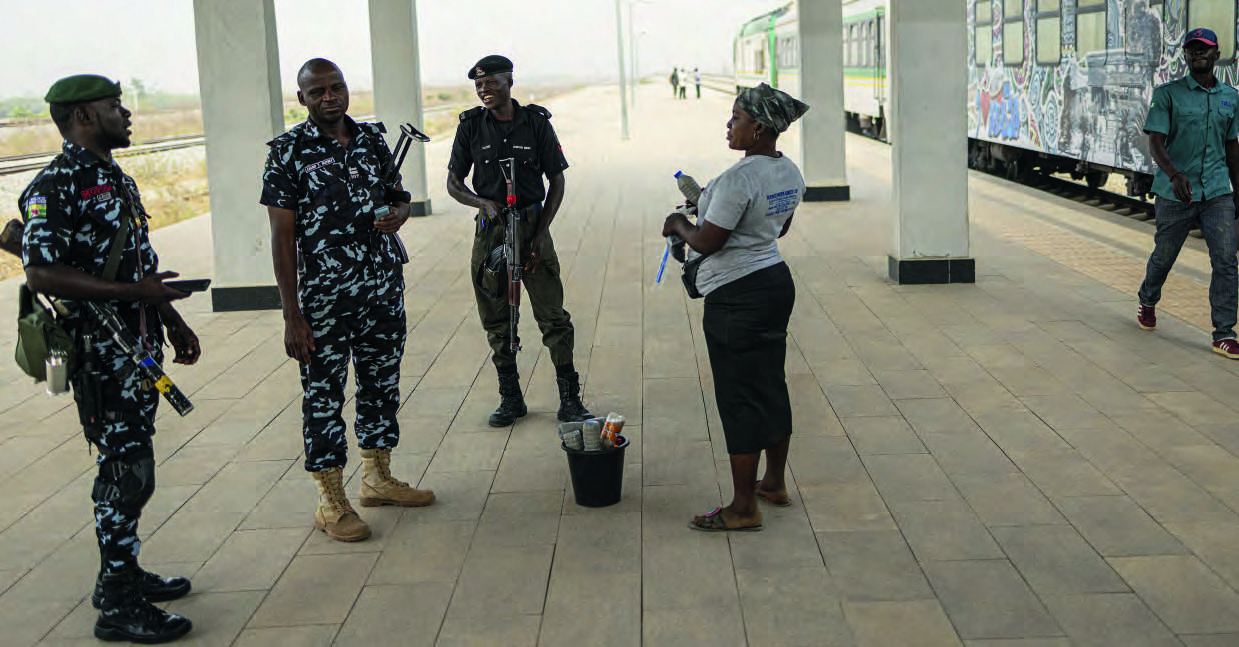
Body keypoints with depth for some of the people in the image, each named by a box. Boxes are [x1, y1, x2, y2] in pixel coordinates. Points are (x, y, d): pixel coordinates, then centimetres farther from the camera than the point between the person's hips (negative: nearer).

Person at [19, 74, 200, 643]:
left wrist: (172, 319, 22)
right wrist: (132, 292, -24)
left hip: (141, 342, 9)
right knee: (127, 472, -6)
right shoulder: (55, 186, -16)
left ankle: (122, 573, 28)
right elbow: (41, 274, -24)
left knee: (128, 464, 16)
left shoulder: (117, 178, 14)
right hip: (100, 350, -9)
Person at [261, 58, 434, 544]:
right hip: (323, 298, -5)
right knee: (323, 395, 1)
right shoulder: (288, 152, -8)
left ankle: (378, 478, 32)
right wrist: (292, 316, -15)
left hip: (384, 288, 6)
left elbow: (398, 194, 20)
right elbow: (282, 237, -10)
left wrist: (399, 212, -7)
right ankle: (332, 503, 12)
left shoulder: (373, 139, 7)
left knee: (382, 385, 15)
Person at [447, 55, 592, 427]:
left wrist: (540, 233, -5)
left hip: (532, 225, -2)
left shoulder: (536, 122, -1)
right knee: (497, 320, 7)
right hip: (490, 228, 2)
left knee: (553, 316, -4)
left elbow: (557, 181, 4)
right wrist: (483, 203, -14)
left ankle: (570, 399, 4)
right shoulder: (470, 126, 2)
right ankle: (511, 399, 19)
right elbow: (454, 183, 7)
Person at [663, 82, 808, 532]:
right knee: (772, 386, 18)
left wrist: (679, 224, 2)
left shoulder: (738, 180, -23)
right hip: (776, 280, 9)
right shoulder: (789, 173, 6)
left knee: (738, 398, -2)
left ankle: (744, 507, 4)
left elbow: (706, 243, -19)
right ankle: (774, 483, 32)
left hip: (737, 297, -9)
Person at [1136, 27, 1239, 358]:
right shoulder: (1168, 94, -3)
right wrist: (1174, 174, -30)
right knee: (1164, 256, 11)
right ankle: (1147, 302, 42)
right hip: (1175, 193, -2)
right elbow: (1156, 142, -12)